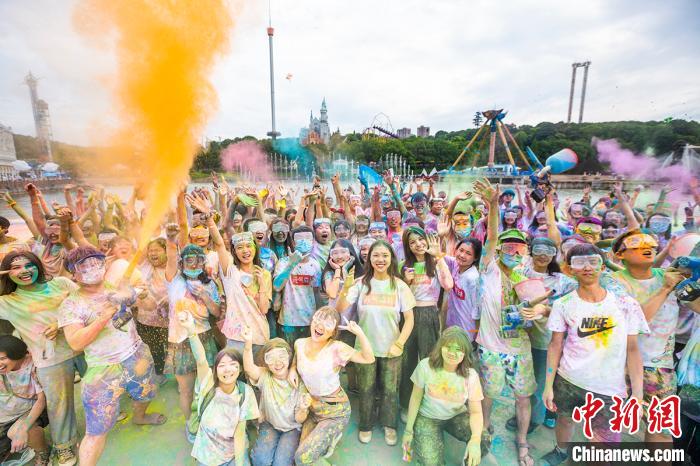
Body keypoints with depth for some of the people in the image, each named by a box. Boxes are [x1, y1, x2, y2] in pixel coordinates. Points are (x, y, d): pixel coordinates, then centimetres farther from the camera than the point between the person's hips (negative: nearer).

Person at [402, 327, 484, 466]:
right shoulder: (425, 366, -22)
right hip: (427, 417, -2)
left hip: (457, 416, 2)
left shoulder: (471, 375, -18)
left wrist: (476, 440, -34)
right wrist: (409, 430, -3)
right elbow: (416, 398, -9)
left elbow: (476, 411, -14)